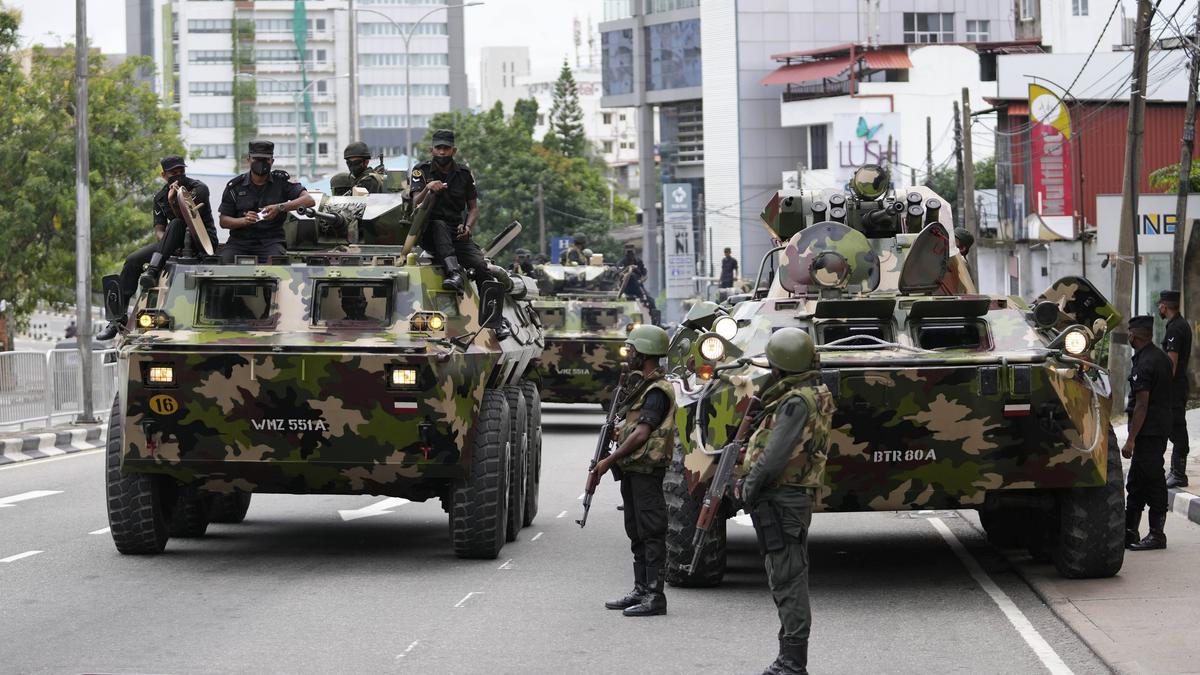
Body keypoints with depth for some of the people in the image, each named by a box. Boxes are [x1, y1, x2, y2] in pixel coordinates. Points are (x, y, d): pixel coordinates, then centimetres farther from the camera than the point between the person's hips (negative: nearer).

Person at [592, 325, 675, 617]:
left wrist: (610, 460, -15)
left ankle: (655, 596, -9)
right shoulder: (642, 386, 18)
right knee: (637, 534, 13)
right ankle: (641, 591, 19)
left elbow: (641, 434, -19)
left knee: (651, 534, -9)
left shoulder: (657, 391, -14)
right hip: (632, 470, 10)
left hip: (647, 472, -10)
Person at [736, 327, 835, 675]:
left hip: (781, 499, -10)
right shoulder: (815, 395, 14)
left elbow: (775, 456, -23)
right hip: (794, 497, 10)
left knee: (787, 579, -7)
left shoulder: (797, 402, -18)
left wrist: (750, 486, -10)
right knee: (787, 578, 15)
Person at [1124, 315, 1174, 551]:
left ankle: (1157, 535, -3)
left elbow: (1142, 405, -20)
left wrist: (1131, 440, -19)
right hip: (1161, 428, 10)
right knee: (1135, 483, 14)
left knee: (1152, 482, -5)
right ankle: (1129, 533, 20)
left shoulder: (1144, 365, -18)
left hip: (1148, 432, -10)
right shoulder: (1161, 357, 13)